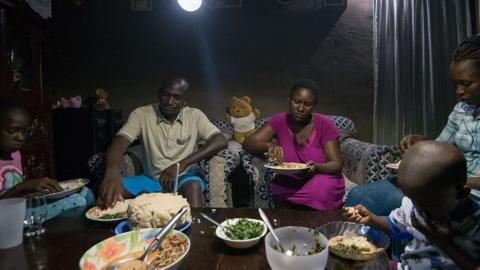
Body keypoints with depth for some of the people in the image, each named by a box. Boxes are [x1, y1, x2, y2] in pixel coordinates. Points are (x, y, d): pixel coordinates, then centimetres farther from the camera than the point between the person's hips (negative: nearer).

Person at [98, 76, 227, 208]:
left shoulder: (195, 116, -6)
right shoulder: (141, 114, -5)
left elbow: (220, 141, -18)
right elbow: (120, 142, -19)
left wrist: (182, 163, -30)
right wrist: (112, 171, -44)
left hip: (184, 178, -1)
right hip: (151, 179, 2)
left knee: (193, 187, -36)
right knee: (107, 189, -22)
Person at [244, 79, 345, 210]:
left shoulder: (325, 124, -6)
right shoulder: (279, 121, -2)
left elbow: (336, 165, -8)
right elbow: (248, 143, -9)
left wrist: (317, 167, -31)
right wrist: (269, 145, -31)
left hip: (320, 182, 1)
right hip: (287, 185, 0)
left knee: (319, 193, -32)